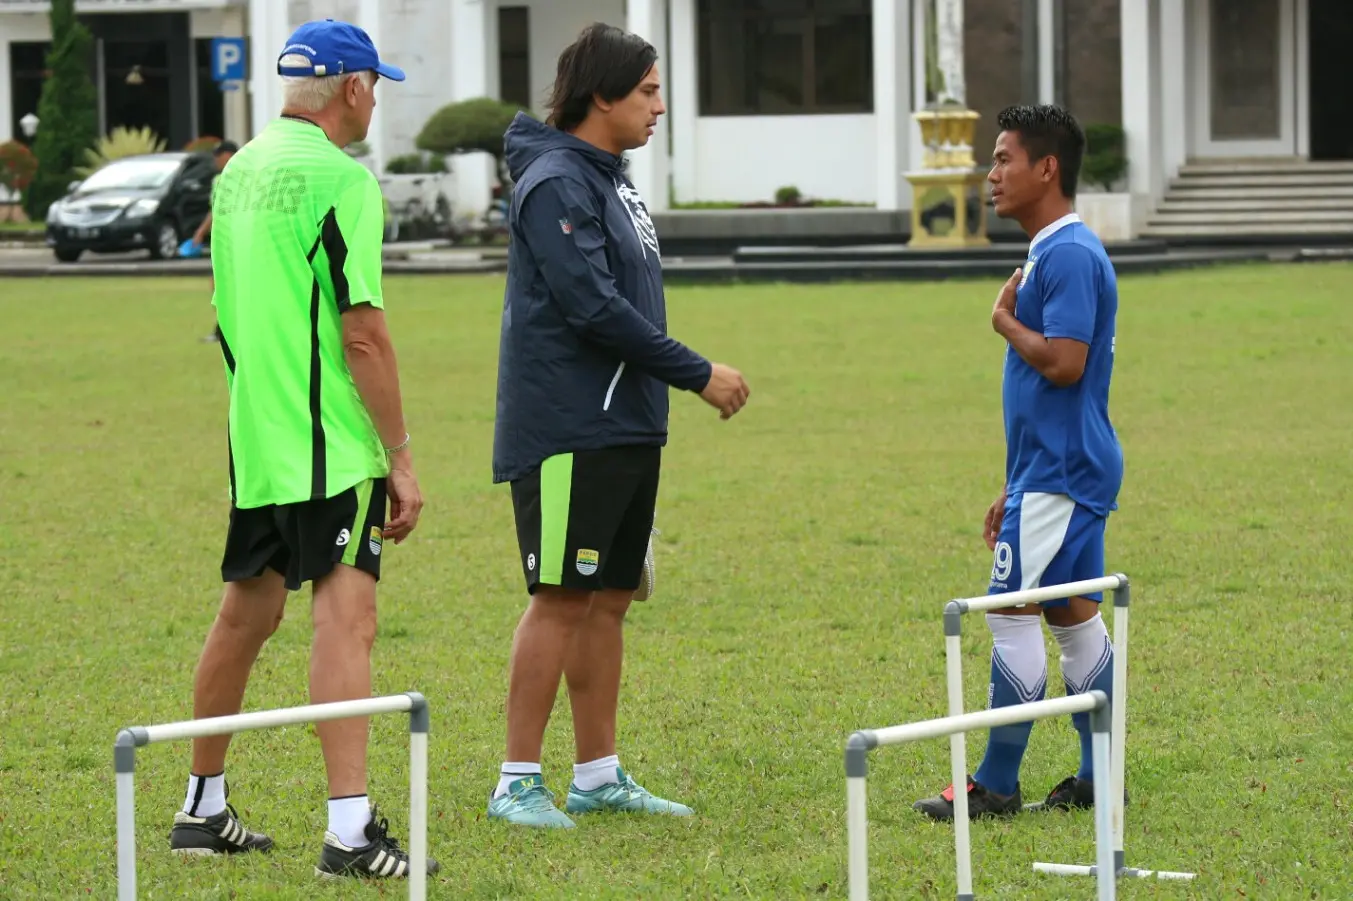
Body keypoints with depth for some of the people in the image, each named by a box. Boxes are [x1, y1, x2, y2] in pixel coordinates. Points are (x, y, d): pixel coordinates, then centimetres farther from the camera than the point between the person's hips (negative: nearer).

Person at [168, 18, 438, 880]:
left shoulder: (240, 170, 12)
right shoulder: (340, 179, -13)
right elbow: (362, 333, -17)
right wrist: (401, 458, -13)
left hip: (253, 438, 9)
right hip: (331, 446, -9)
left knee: (247, 613, 17)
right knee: (346, 616, -11)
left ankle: (204, 808, 27)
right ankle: (350, 831, -18)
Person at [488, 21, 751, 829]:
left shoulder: (613, 181, 16)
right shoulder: (556, 184, -14)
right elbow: (594, 308, -21)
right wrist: (698, 374, -15)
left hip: (626, 428, 9)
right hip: (568, 433, -9)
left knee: (608, 600, 11)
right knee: (561, 600, -8)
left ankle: (599, 777, 16)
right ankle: (519, 782, -3)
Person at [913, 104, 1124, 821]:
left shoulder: (1070, 255, -16)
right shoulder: (1049, 254, 17)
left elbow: (1064, 363, -27)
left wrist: (1006, 321, -8)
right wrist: (1013, 488, 24)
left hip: (1060, 473, -10)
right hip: (1056, 469, 10)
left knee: (1013, 612, -8)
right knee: (1074, 615, 11)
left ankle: (995, 785, -5)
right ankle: (1099, 779, 14)